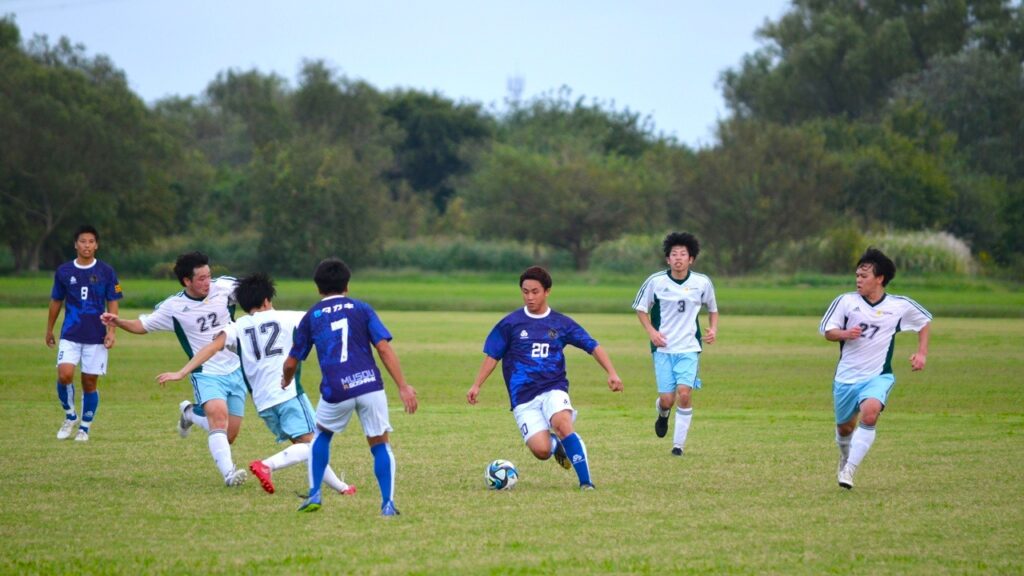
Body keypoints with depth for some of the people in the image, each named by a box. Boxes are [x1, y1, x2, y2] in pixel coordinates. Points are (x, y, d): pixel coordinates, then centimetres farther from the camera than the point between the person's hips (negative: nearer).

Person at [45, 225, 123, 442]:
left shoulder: (106, 272, 0)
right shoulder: (63, 271, 3)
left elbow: (112, 303, 3)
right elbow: (56, 301, 14)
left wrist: (111, 331, -7)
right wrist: (49, 330, 17)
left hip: (96, 337, -1)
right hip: (70, 335, 1)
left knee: (90, 383, 2)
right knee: (64, 375, -17)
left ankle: (85, 428, 16)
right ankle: (70, 416, 7)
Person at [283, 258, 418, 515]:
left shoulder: (311, 317, 14)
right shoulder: (361, 309, 11)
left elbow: (291, 363, 20)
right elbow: (384, 349, 0)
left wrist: (286, 381, 43)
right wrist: (403, 387, 0)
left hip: (335, 392, 1)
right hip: (369, 385, -1)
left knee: (322, 435, 27)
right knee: (380, 444, 12)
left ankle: (314, 496, 20)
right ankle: (388, 503, -1)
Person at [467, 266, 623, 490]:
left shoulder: (562, 323, 5)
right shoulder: (510, 324, 3)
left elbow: (593, 347, 8)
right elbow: (493, 355, 8)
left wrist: (612, 373, -3)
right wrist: (476, 385, 0)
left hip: (554, 389, 0)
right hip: (523, 396, 0)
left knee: (562, 423, -33)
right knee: (541, 450, -19)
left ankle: (586, 482, -24)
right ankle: (555, 444, 21)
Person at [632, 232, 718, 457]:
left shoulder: (702, 283, -1)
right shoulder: (655, 282, -4)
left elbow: (712, 309, 16)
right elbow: (641, 308, 9)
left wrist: (713, 329, -3)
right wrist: (651, 331, -6)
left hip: (689, 348, 0)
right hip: (663, 348, 0)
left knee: (684, 392, -18)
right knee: (667, 400, -4)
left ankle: (679, 444, -4)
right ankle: (662, 413, 37)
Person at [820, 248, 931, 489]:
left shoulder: (900, 306, -3)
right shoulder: (846, 301, -4)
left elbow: (925, 321, 14)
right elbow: (827, 332, 2)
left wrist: (922, 353, 3)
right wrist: (845, 334, -20)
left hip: (878, 376, -2)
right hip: (846, 376, 2)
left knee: (870, 413, -30)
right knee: (845, 427, 12)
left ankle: (849, 470, -23)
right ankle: (845, 458, 47)